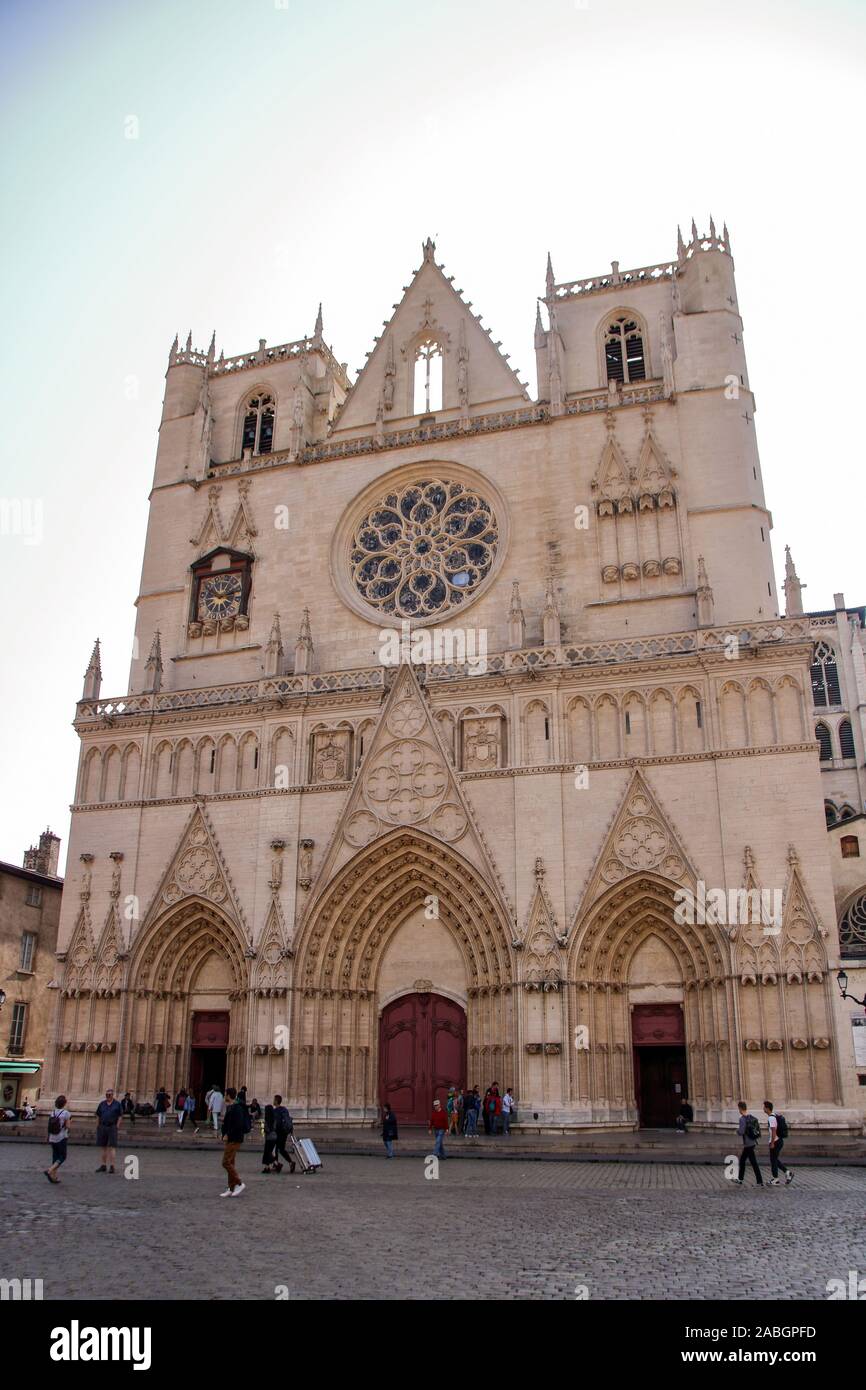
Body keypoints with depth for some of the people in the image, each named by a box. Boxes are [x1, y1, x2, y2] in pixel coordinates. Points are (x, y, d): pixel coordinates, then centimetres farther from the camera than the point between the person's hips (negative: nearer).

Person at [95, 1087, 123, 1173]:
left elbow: (120, 1116, 0)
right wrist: (97, 1127, 6)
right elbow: (98, 1116, 13)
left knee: (111, 1147, -7)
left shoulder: (117, 1104, 0)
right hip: (102, 1127, 4)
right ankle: (103, 1165, 18)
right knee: (103, 1147, 10)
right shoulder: (102, 1104, 9)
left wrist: (116, 1126, -6)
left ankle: (112, 1166, -5)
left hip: (112, 1127, -4)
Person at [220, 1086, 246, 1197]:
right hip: (230, 1139, 11)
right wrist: (224, 1120, 9)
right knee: (230, 1163, 11)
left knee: (226, 1162, -11)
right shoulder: (230, 1107, 15)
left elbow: (239, 1125, -25)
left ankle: (240, 1184, -6)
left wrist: (228, 1134, -21)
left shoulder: (237, 1108, -18)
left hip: (234, 1139, -11)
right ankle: (231, 1188, 15)